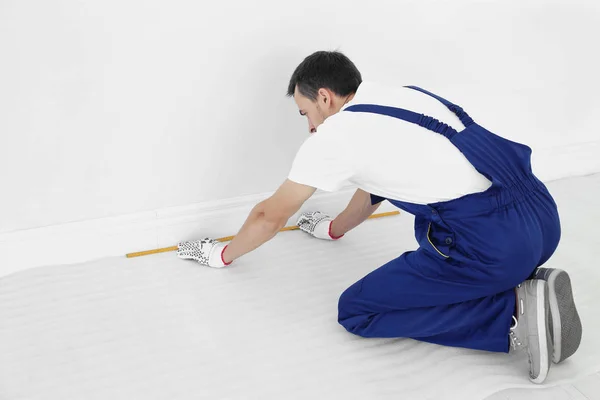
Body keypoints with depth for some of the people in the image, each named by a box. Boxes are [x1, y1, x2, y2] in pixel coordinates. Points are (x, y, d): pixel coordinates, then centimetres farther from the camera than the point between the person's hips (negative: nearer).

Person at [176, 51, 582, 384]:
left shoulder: (335, 133, -1)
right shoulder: (398, 96, 20)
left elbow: (271, 215, 11)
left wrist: (224, 254, 29)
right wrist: (333, 228, 51)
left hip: (492, 245, -8)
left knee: (356, 311, 4)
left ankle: (513, 314, -5)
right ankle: (526, 285, 11)